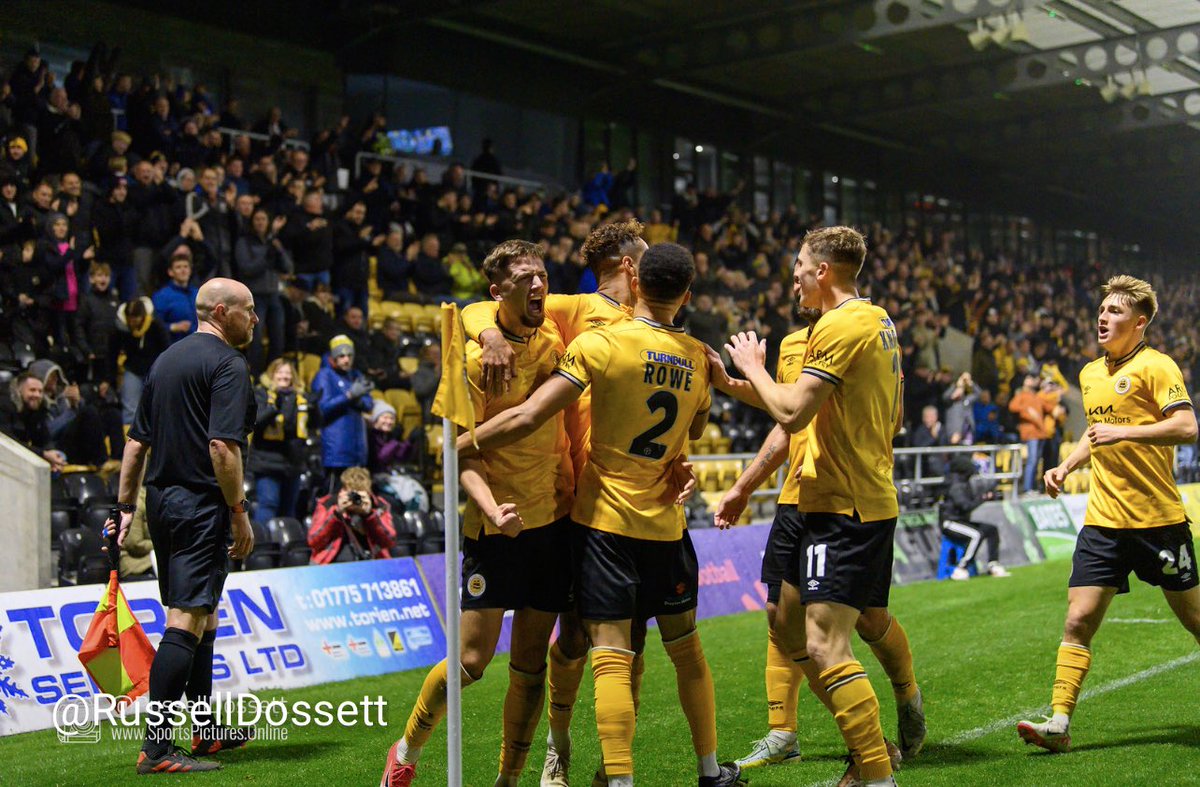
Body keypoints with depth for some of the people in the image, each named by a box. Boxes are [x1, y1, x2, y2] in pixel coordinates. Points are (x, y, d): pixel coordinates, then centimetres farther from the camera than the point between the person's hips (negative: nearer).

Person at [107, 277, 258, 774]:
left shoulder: (167, 359, 16)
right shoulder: (227, 364, -11)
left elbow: (137, 441, 18)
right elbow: (223, 446, -21)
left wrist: (126, 504, 21)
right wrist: (239, 513, -17)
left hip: (161, 500, 9)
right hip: (202, 505, -9)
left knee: (200, 617, 18)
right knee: (187, 620, -10)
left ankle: (204, 729, 28)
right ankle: (157, 747, -12)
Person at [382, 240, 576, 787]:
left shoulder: (552, 338, 6)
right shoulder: (474, 358, -10)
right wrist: (492, 509, -30)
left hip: (556, 517, 5)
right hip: (496, 526, -5)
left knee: (530, 664, 7)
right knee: (472, 660, -5)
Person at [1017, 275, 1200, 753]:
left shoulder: (1155, 366, -8)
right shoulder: (1090, 374, 15)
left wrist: (1123, 433, -23)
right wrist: (1066, 467, 17)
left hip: (1157, 519, -5)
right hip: (1102, 520, 5)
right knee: (1078, 620, -5)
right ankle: (1059, 723, -4)